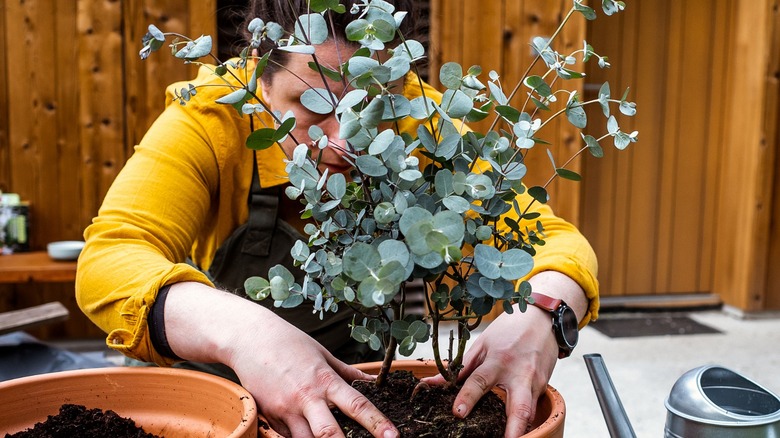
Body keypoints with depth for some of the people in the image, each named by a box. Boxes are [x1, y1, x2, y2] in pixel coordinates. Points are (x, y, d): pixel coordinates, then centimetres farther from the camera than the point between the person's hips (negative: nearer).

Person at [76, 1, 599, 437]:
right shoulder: (211, 121, -22)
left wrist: (538, 317, -41)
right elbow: (108, 261, -33)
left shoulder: (418, 124, -18)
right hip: (218, 385, -1)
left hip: (365, 392, 2)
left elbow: (552, 238, -19)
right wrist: (241, 331, -51)